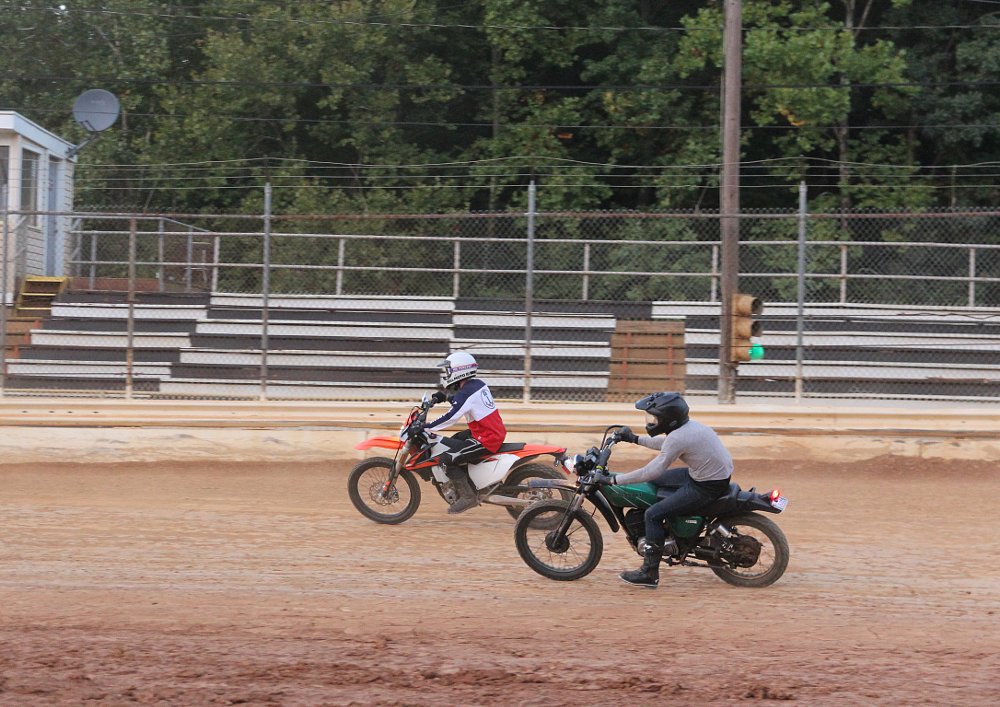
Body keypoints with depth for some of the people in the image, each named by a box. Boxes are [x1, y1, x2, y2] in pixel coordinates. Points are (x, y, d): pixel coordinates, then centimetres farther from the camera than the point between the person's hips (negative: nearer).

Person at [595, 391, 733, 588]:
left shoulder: (678, 437, -25)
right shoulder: (688, 425, 3)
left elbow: (653, 470, -26)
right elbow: (666, 444, 23)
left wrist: (614, 480, -23)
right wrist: (635, 439, 24)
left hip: (706, 487, -10)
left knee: (653, 514, -10)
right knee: (655, 481, 22)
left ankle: (649, 574, -5)